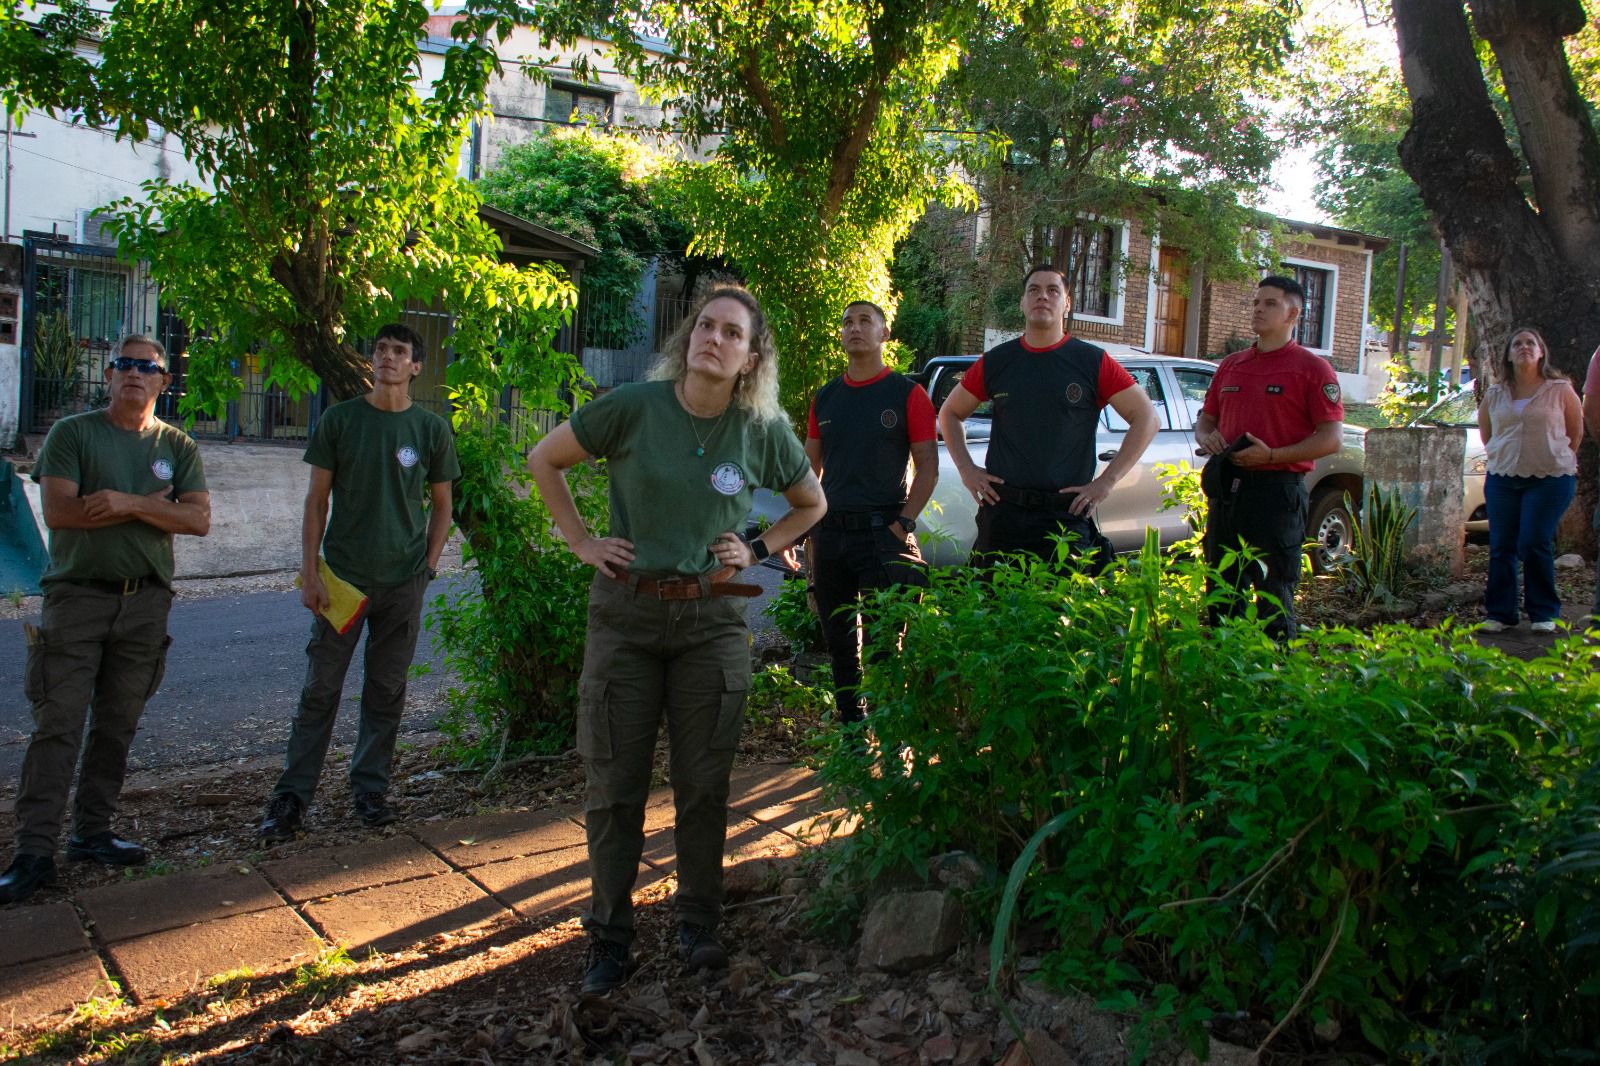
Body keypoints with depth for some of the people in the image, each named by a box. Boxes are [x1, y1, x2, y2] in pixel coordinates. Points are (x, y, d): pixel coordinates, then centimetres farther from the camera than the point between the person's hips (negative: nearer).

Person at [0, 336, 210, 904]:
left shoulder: (178, 446, 9)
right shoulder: (72, 433, 1)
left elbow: (199, 519, -2)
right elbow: (58, 511, -12)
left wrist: (131, 503, -14)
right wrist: (151, 507, -9)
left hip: (146, 601, 3)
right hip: (78, 595, -3)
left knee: (117, 726, 9)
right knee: (58, 726, -6)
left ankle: (93, 833, 21)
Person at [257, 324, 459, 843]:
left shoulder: (432, 429, 3)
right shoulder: (338, 421, 2)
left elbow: (441, 506, 11)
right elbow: (316, 502, 3)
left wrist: (429, 566, 1)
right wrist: (309, 573, -4)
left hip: (403, 582, 1)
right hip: (342, 577, -1)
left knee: (386, 692, 9)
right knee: (320, 690, 2)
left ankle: (370, 789, 22)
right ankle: (292, 796, 12)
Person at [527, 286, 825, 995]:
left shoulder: (764, 430, -2)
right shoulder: (634, 407, -7)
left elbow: (812, 504, 16)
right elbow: (544, 460, 6)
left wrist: (758, 550, 2)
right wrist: (581, 542, 0)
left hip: (712, 618, 1)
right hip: (625, 612, -1)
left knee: (704, 784, 8)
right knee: (615, 784, 6)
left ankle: (697, 922, 27)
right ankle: (609, 935, 21)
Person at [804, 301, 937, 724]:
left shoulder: (908, 394, -1)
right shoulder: (825, 397, 12)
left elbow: (928, 467, -2)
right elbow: (810, 467, 15)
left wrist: (903, 523, -12)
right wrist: (810, 532, 6)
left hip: (882, 532, -5)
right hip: (830, 534, 5)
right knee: (839, 642, 11)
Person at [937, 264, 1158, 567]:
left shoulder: (1094, 363, 0)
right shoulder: (995, 361, 7)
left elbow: (1146, 419, 1)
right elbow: (950, 413, 18)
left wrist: (1107, 480, -6)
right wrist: (966, 468, 5)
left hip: (1068, 516, -2)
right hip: (1001, 512, 2)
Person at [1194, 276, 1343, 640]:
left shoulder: (1312, 369, -1)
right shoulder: (1230, 365, 17)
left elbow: (1332, 437, -8)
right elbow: (1206, 418, 25)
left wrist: (1272, 455, -18)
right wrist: (1205, 437, 0)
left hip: (1277, 490, -6)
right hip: (1227, 489, 6)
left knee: (1274, 597, -3)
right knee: (1222, 594, 11)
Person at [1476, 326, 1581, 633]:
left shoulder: (1560, 390, 0)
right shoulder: (1493, 395, 7)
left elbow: (1576, 432, 8)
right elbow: (1485, 433, 21)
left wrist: (1557, 459, 10)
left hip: (1550, 479, -3)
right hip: (1502, 479, 3)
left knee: (1534, 544, -10)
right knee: (1501, 547, 3)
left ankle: (1544, 613, 5)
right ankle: (1499, 613, 11)